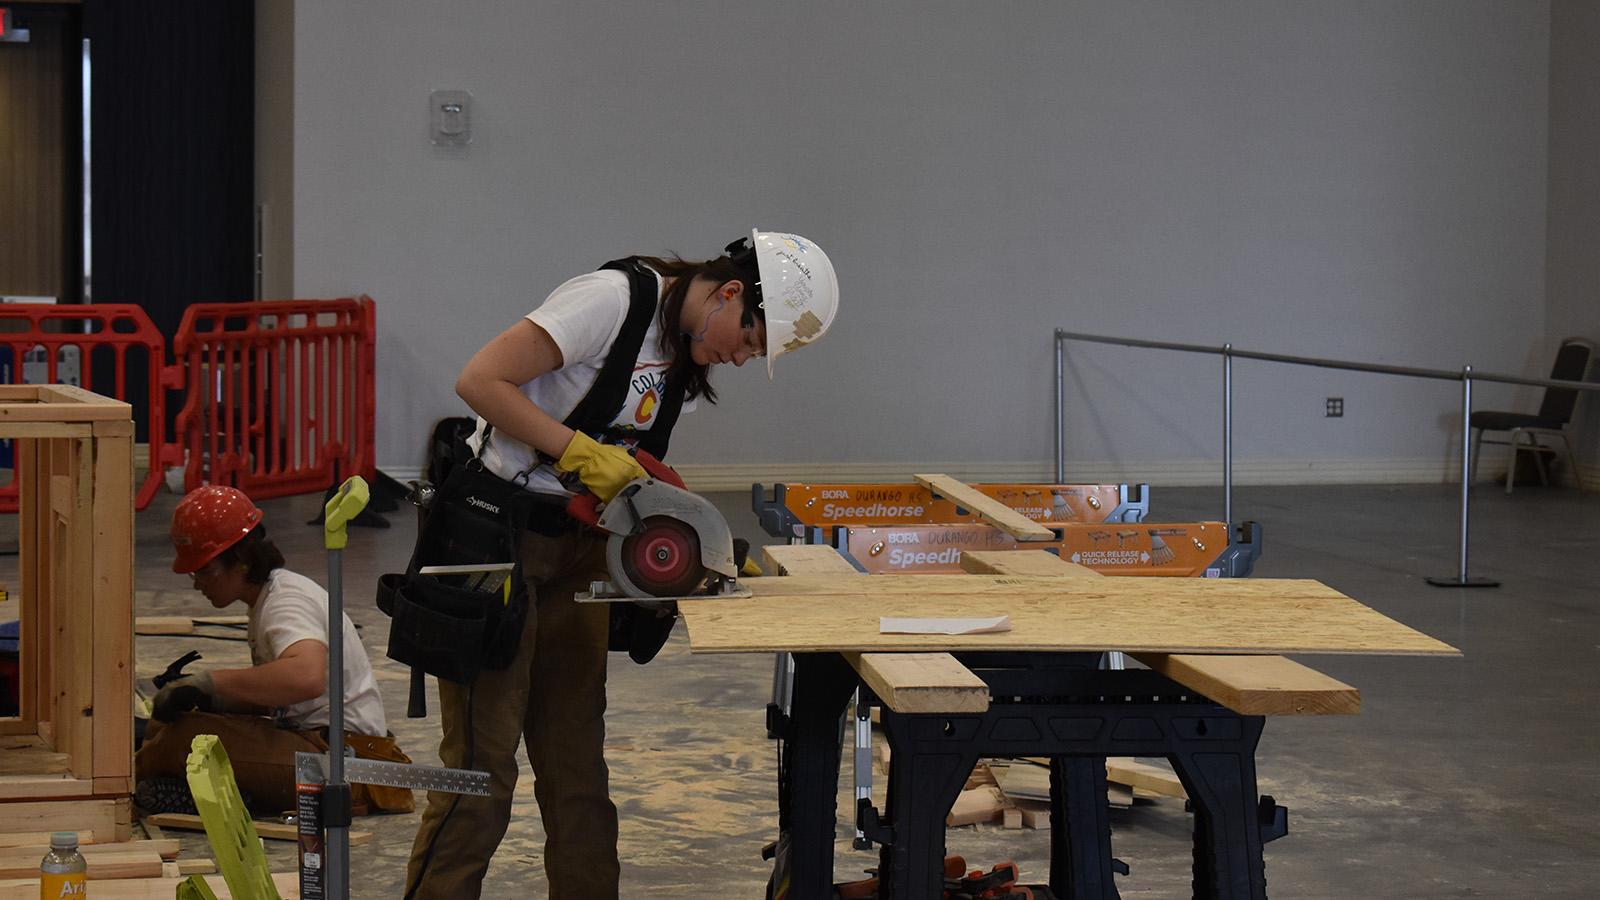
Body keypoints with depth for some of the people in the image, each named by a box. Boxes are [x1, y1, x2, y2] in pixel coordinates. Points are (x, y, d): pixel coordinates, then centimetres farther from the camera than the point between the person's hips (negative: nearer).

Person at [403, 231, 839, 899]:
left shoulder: (692, 359, 8)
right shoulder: (615, 299, -18)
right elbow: (480, 380, -23)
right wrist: (581, 450, -25)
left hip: (575, 544, 8)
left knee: (576, 747, 10)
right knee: (483, 756, -7)